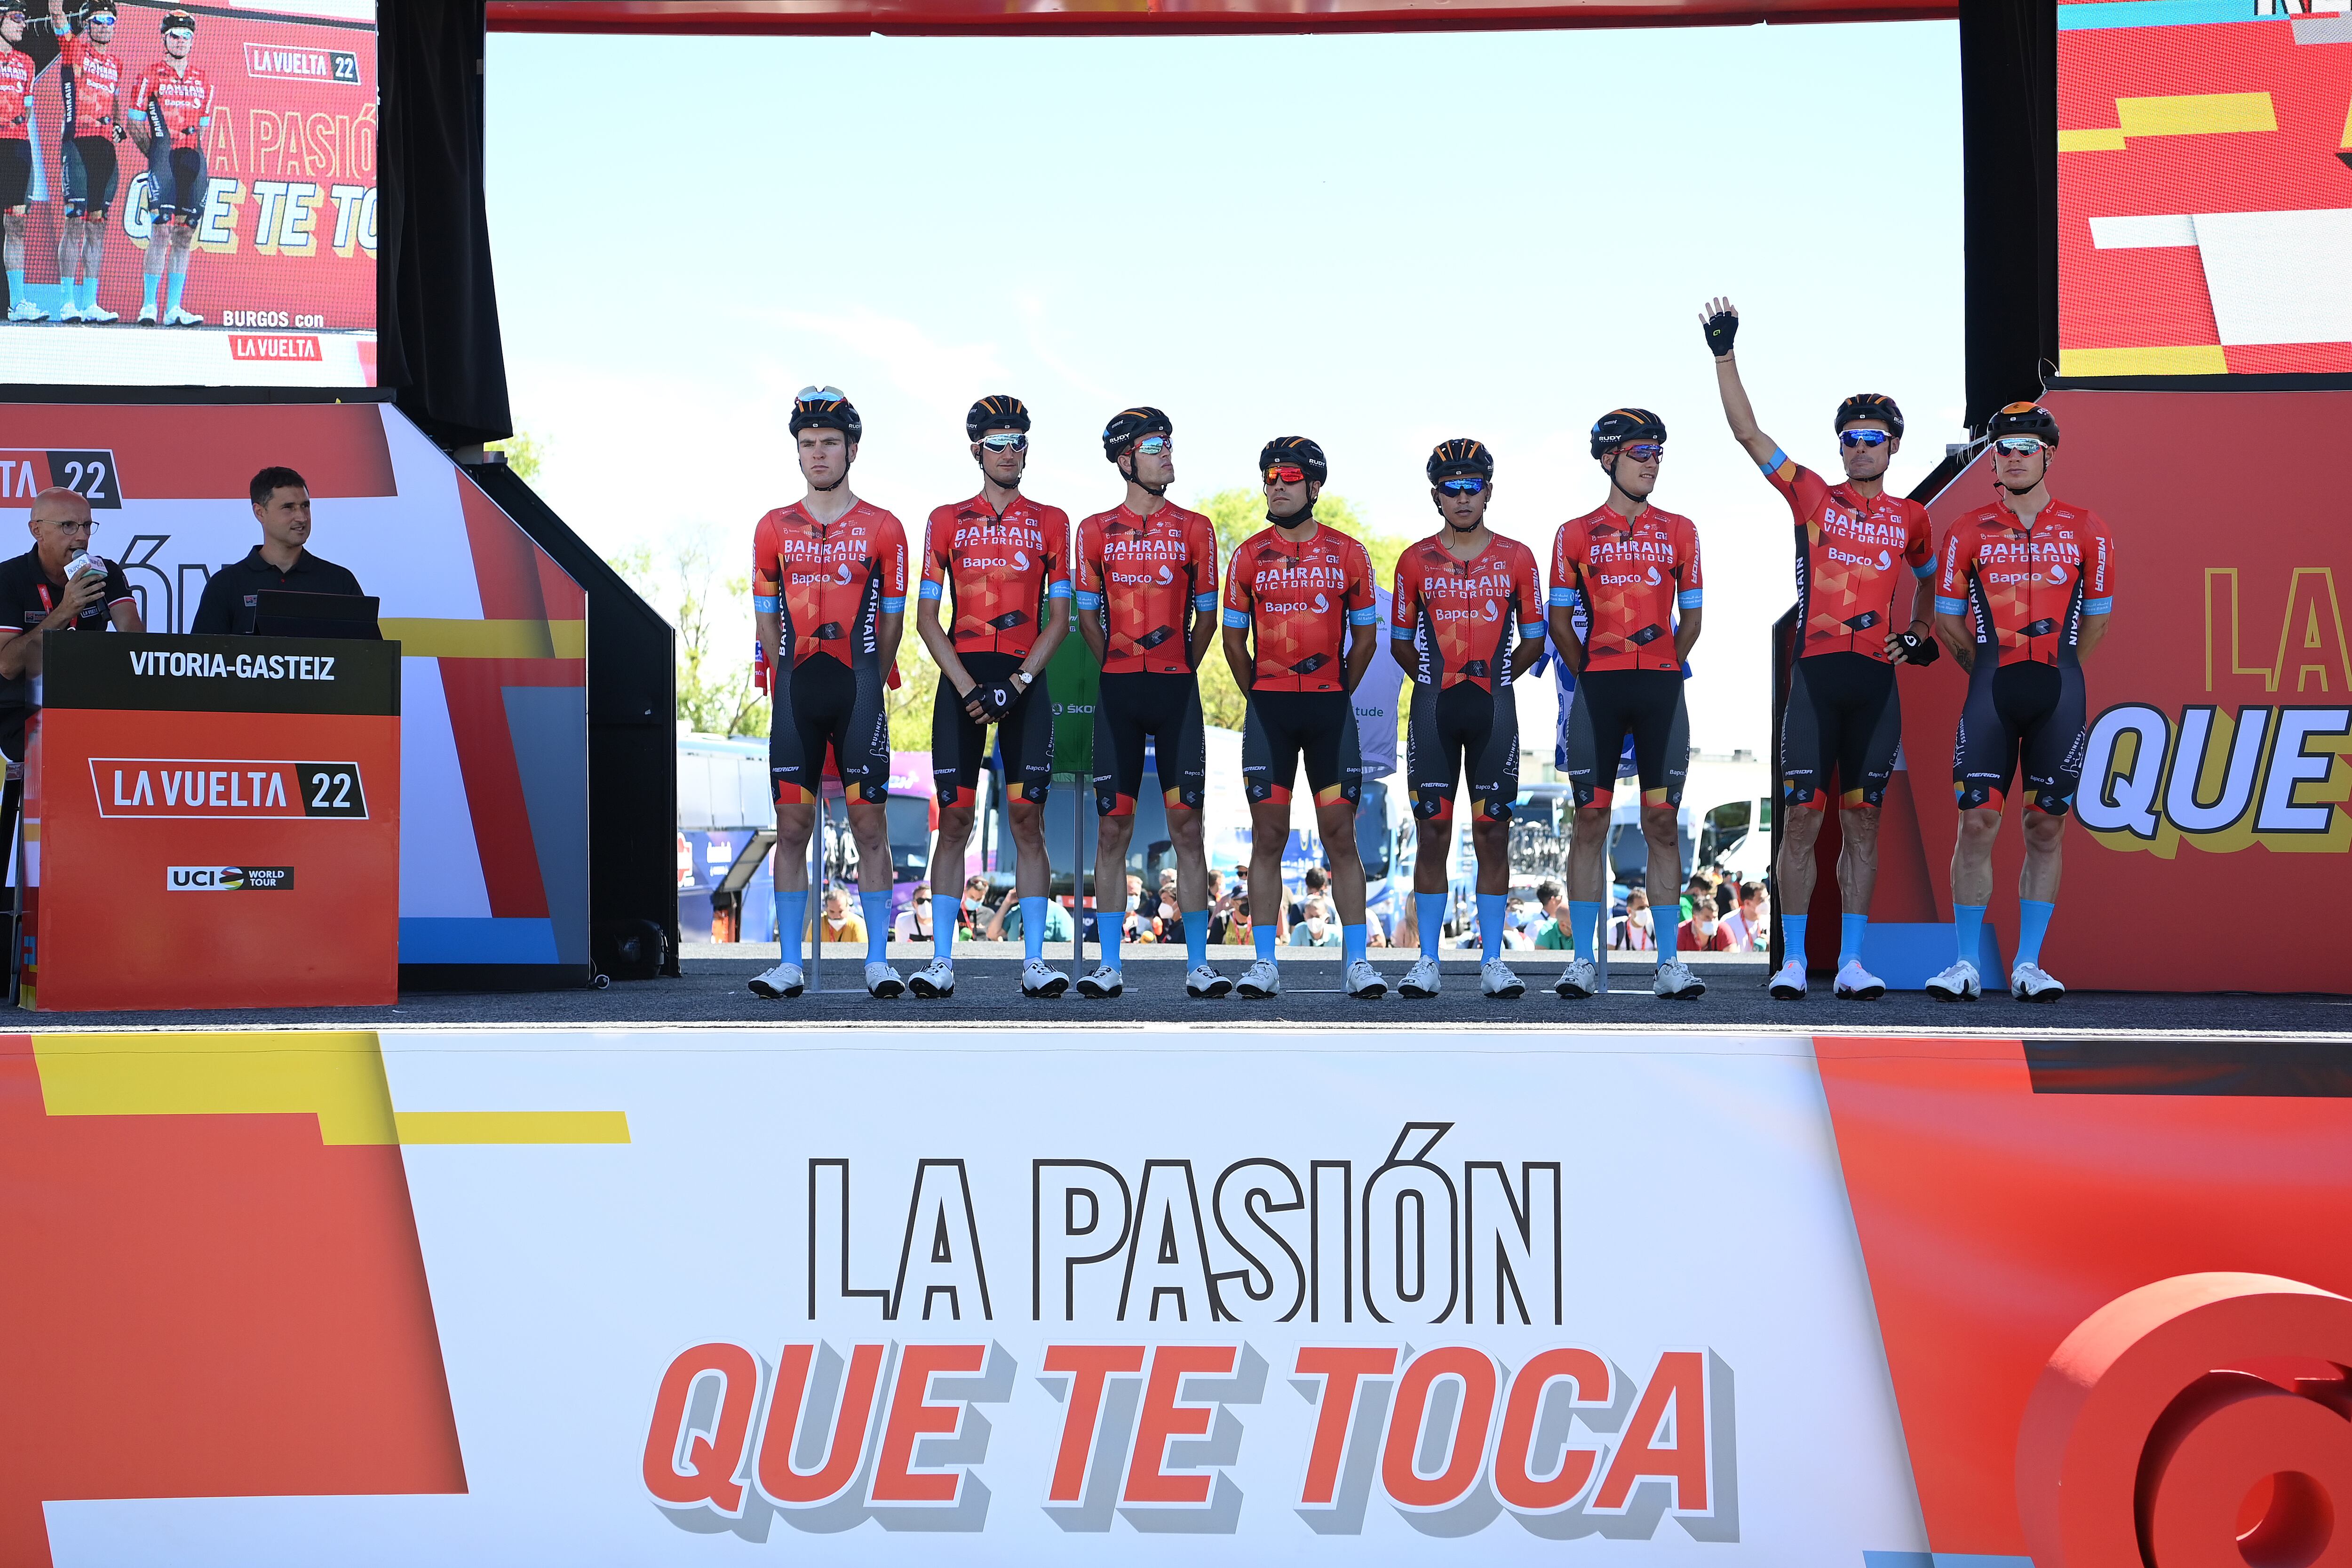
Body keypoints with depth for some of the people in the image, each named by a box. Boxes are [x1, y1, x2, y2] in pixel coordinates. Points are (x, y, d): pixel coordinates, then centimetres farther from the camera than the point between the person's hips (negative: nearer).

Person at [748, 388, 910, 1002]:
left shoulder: (883, 530, 4)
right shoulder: (774, 529, 9)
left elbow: (892, 618, 8)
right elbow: (767, 617, 13)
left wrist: (866, 683, 5)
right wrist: (798, 679, 9)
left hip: (859, 690, -2)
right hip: (795, 692, 2)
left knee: (870, 823, -2)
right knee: (792, 826, 1)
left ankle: (878, 961, 3)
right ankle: (789, 964, 5)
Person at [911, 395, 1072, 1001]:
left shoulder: (1050, 522, 10)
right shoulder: (947, 520, 9)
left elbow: (1059, 617, 6)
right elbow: (927, 619, 5)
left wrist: (1017, 683, -7)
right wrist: (967, 689, -7)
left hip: (1026, 681, 0)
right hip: (961, 678, 0)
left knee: (1027, 818, -3)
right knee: (954, 817, -3)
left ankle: (1035, 962, -2)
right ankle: (942, 961, 1)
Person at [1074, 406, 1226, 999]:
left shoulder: (1194, 529, 7)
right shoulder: (1097, 531, 6)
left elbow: (1206, 615, 10)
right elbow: (1087, 614, 12)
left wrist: (1178, 673, 9)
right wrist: (1121, 671, 11)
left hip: (1177, 690, 0)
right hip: (1117, 691, 0)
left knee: (1187, 825, -1)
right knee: (1113, 826, 1)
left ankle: (1198, 965, 3)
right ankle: (1109, 966, 6)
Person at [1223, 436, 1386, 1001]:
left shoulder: (1348, 554, 4)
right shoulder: (1249, 555, 4)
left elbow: (1364, 637, 10)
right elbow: (1234, 639, 11)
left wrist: (1335, 697, 8)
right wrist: (1260, 699, 10)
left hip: (1330, 708, 0)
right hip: (1268, 708, 0)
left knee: (1341, 835, 0)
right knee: (1268, 835, 2)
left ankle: (1357, 961, 4)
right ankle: (1265, 964, 6)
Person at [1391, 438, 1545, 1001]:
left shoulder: (1517, 559, 5)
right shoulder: (1416, 561, 4)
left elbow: (1533, 639, 10)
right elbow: (1400, 641, 12)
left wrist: (1492, 678, 8)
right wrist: (1436, 681, 7)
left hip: (1493, 707, 0)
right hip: (1433, 707, 0)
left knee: (1493, 833, 1)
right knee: (1432, 832, 1)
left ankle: (1492, 961, 6)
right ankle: (1427, 960, 6)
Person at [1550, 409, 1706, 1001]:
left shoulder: (1679, 532, 10)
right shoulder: (1576, 534, 6)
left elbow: (1690, 618, 13)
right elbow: (1560, 620, 9)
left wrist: (1659, 675, 9)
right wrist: (1592, 679, 6)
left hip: (1662, 689, 1)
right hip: (1598, 689, -1)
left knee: (1662, 823, 1)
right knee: (1590, 821, -1)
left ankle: (1669, 962, 4)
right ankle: (1583, 962, 4)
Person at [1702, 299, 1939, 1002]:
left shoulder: (1909, 517, 12)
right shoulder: (1812, 496, 6)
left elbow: (1928, 574, 32)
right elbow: (1747, 432, 2)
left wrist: (1921, 631, 17)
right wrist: (1725, 355, -2)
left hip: (1877, 680, 2)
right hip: (1816, 673, -2)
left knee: (1863, 822, 4)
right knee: (1803, 817, -3)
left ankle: (1851, 963, 8)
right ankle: (1793, 962, 2)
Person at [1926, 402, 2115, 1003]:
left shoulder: (2087, 532, 6)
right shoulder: (1969, 531, 5)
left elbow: (2097, 619, 13)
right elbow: (1946, 618, 10)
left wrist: (2055, 672, 13)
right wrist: (1991, 671, 10)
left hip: (2060, 689, 1)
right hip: (1990, 688, -1)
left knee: (2046, 827, 3)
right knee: (1977, 822, -6)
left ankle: (2028, 965, 9)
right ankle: (1967, 964, 0)